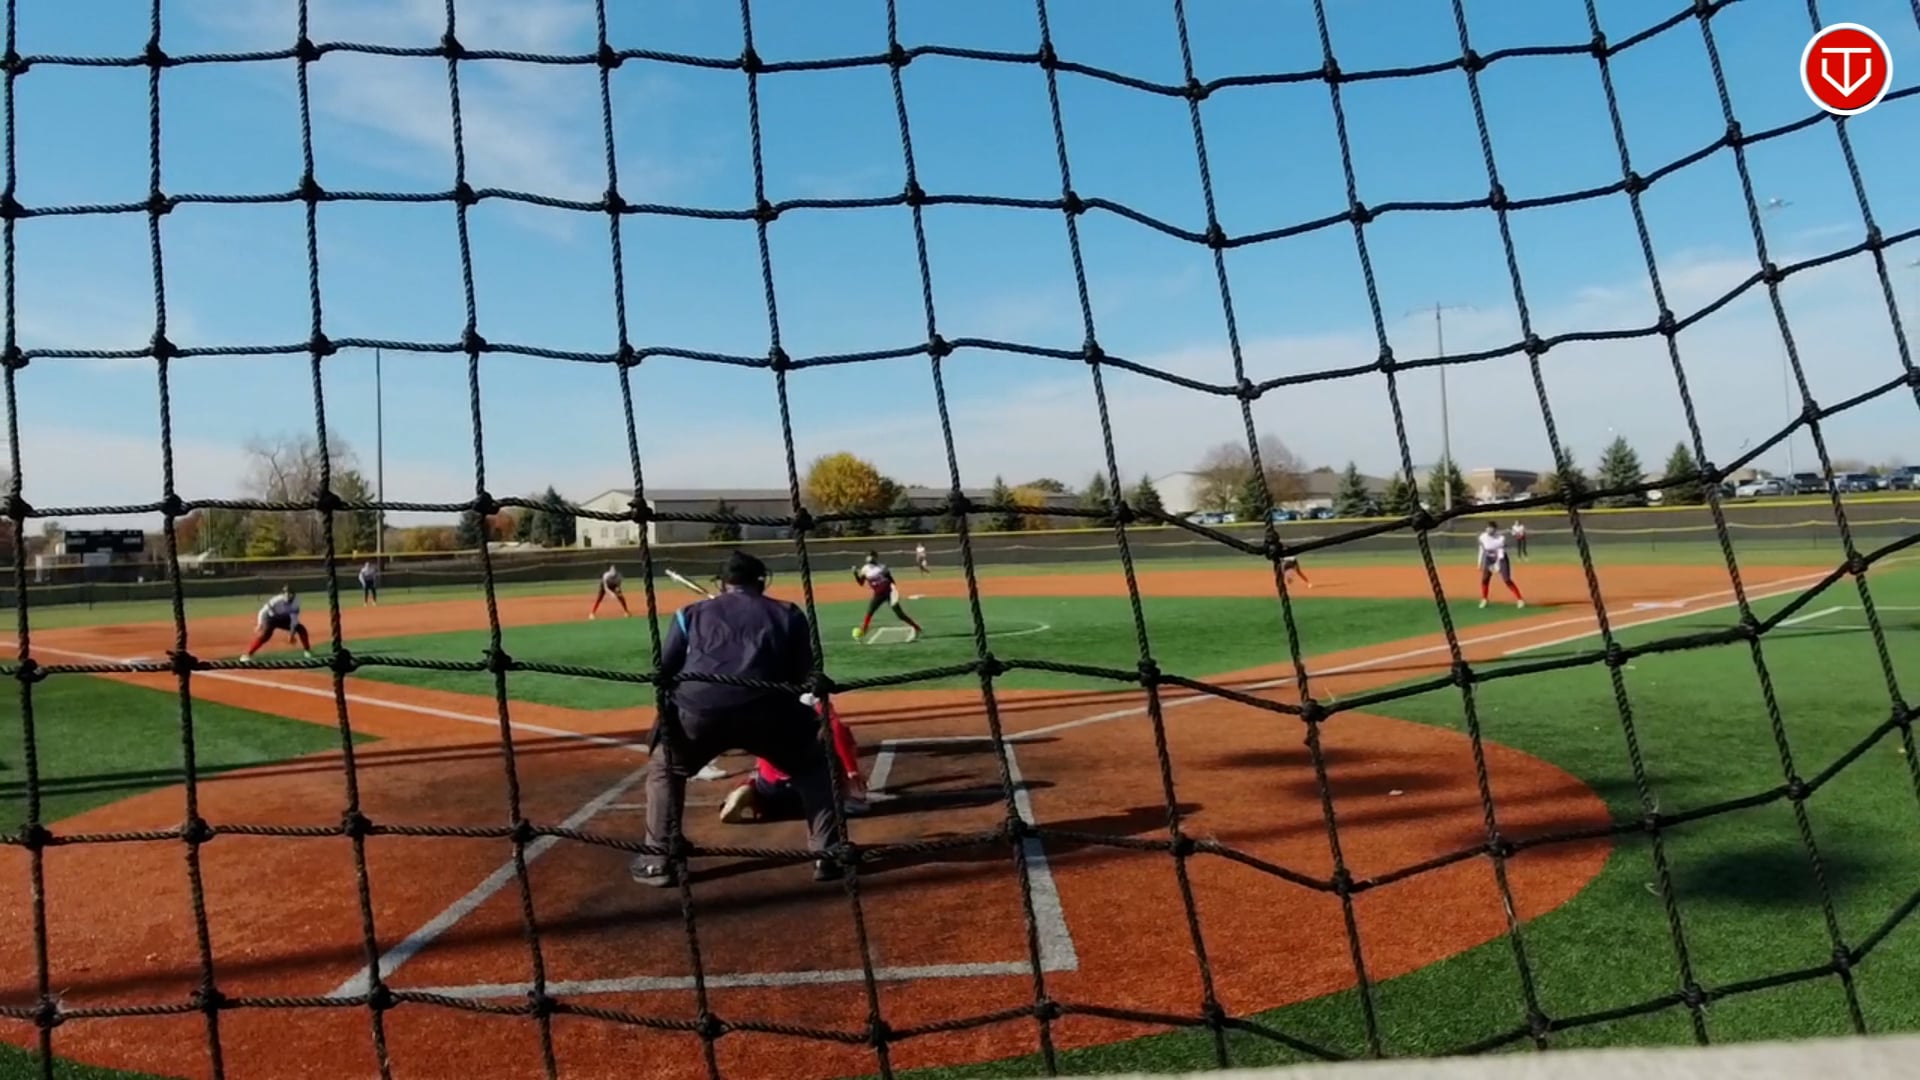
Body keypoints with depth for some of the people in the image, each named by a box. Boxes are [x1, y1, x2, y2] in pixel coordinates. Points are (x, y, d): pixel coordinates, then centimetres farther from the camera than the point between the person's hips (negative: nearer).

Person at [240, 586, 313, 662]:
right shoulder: (276, 600, -32)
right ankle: (246, 655, -24)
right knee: (265, 634, -28)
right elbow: (263, 611, -29)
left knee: (301, 629, -5)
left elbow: (294, 617, -17)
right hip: (271, 618, -4)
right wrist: (259, 624, -41)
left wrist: (292, 633, -17)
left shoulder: (295, 601, -22)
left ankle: (307, 650, 16)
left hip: (284, 619, 4)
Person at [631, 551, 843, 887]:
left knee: (663, 769, 31)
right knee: (814, 765, 25)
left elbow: (663, 673, 23)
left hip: (698, 708, 1)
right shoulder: (787, 614, 25)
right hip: (765, 709, -1)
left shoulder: (692, 613, 27)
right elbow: (803, 676, 19)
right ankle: (827, 856, 18)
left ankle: (658, 862, 29)